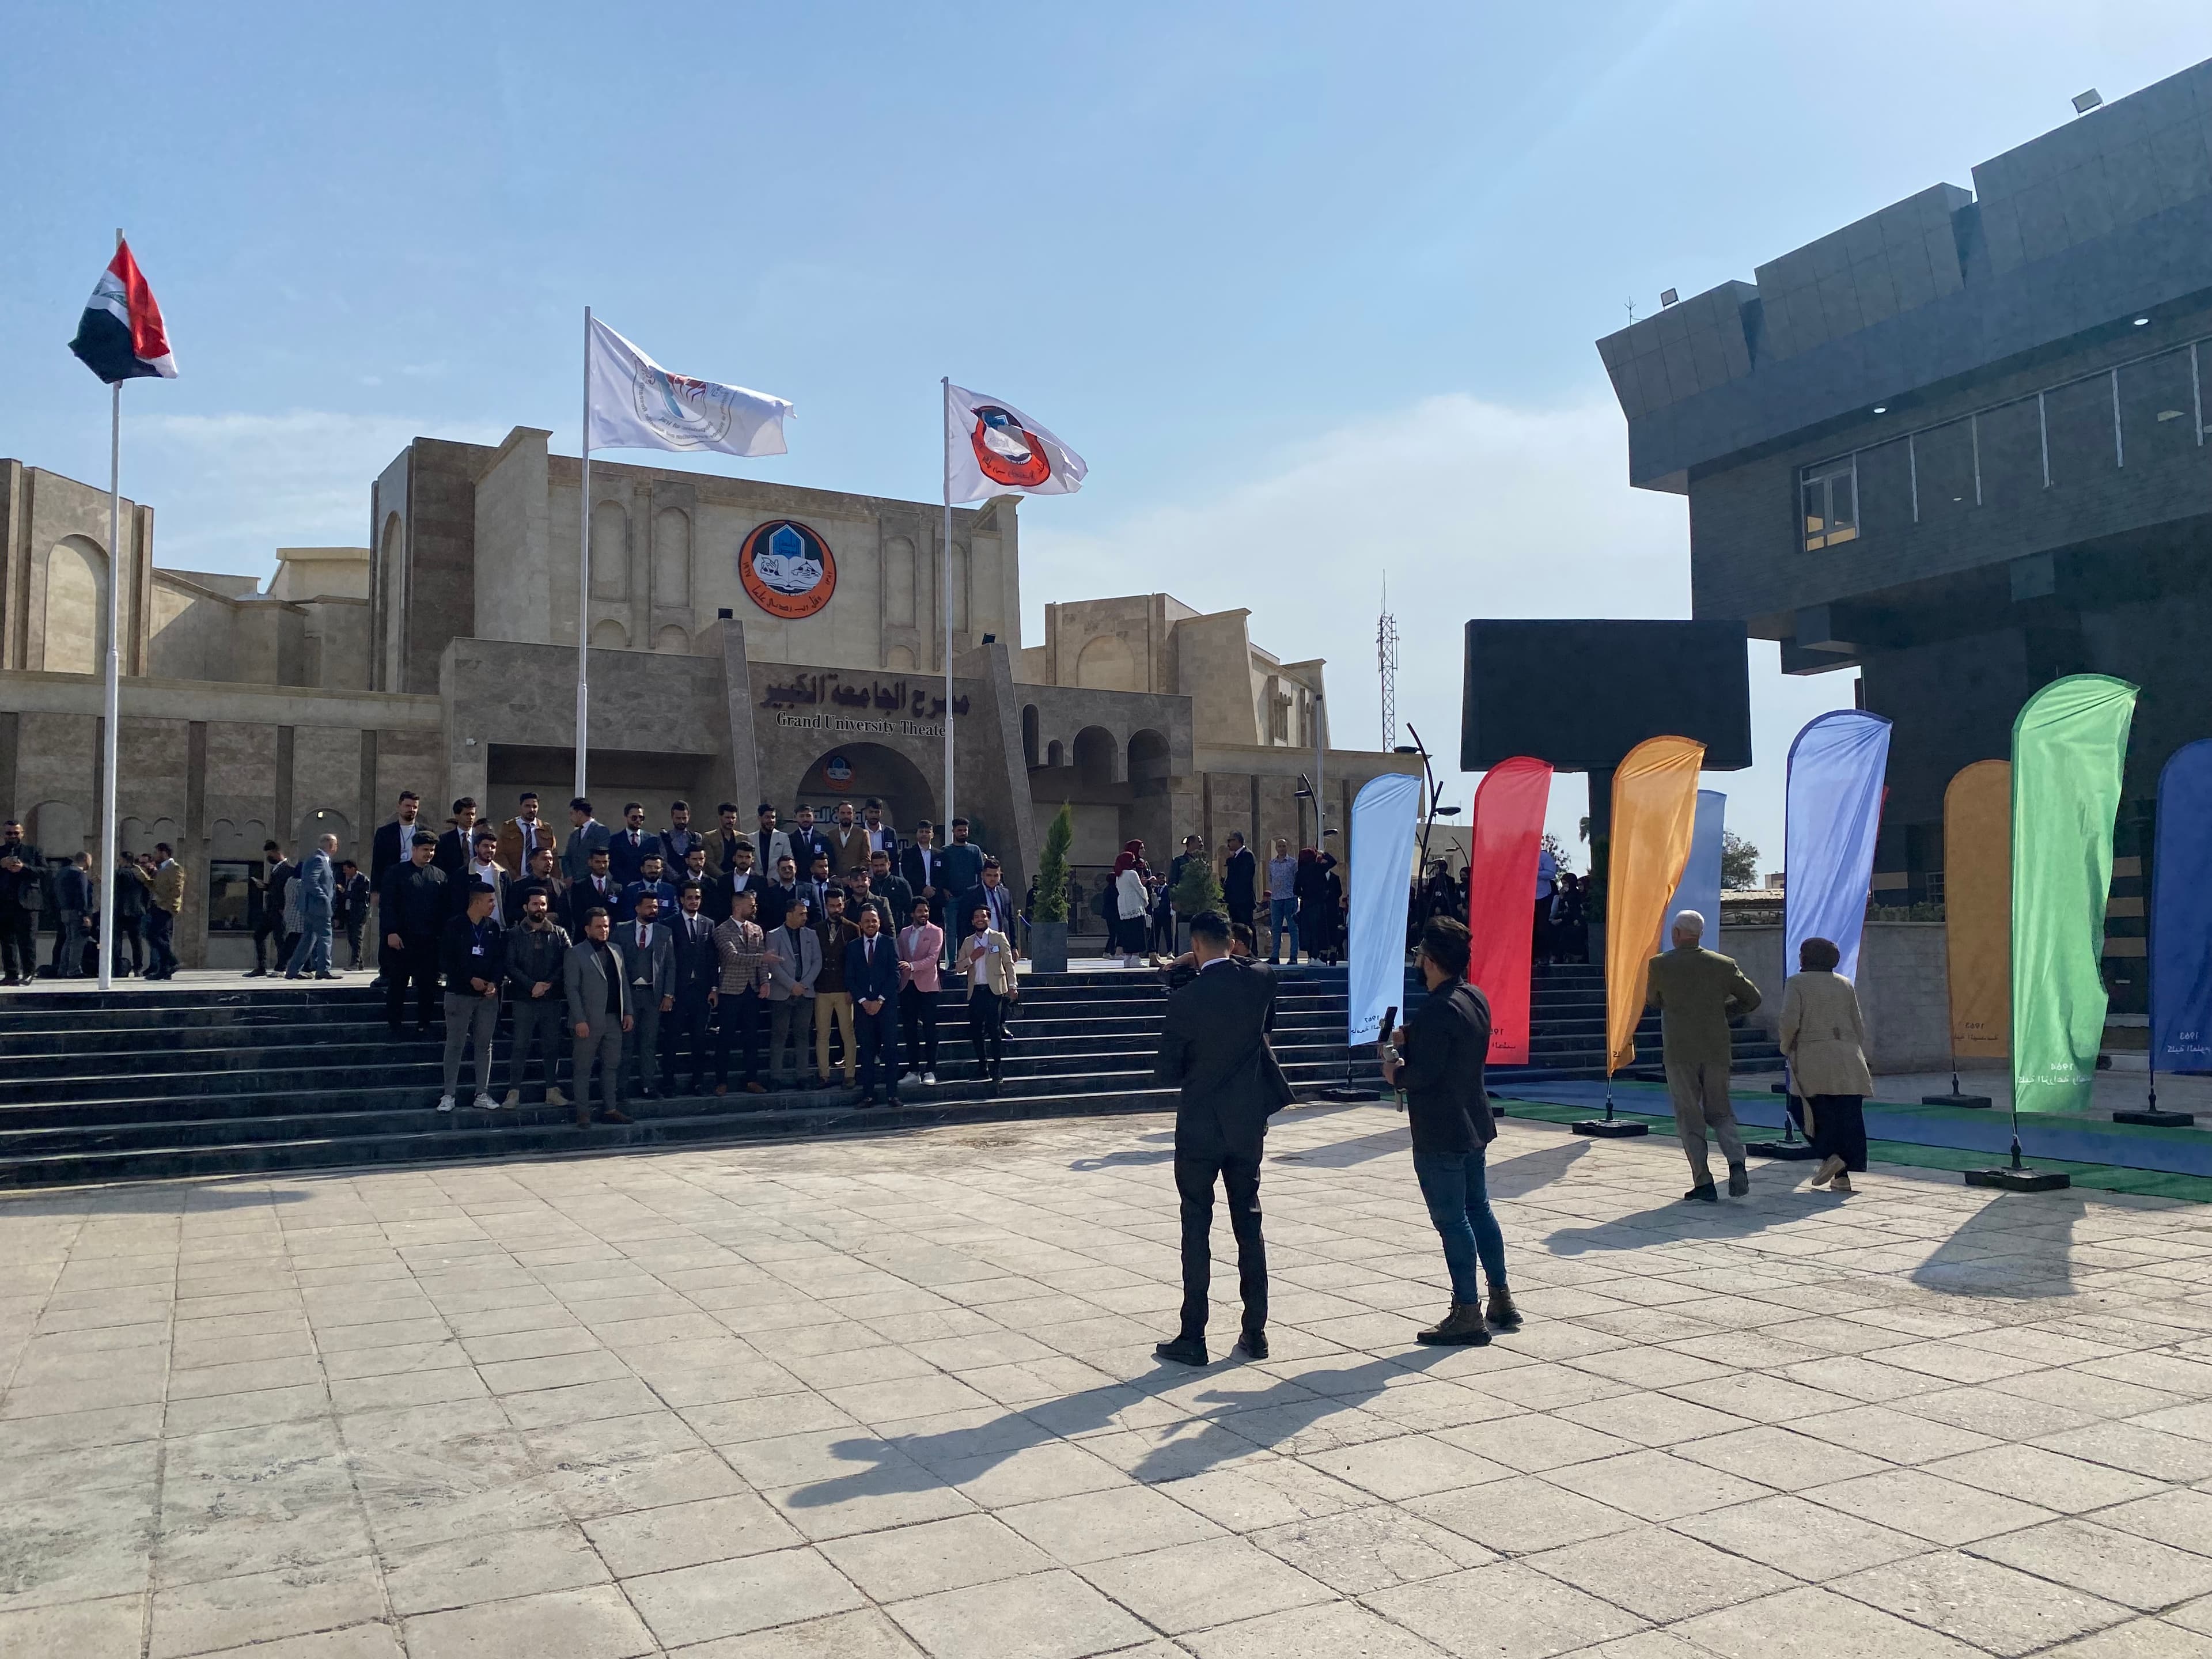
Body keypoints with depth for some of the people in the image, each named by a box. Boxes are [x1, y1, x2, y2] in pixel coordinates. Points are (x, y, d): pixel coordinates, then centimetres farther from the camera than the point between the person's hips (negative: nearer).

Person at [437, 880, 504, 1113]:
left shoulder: (493, 927, 7)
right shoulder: (454, 926, -6)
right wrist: (470, 979, -13)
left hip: (488, 995, 4)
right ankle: (448, 1095, 7)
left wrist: (494, 982, -8)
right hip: (460, 994, -4)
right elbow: (445, 962, -7)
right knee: (455, 1045, 1)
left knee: (485, 1045, 6)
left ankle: (482, 1094, 12)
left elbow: (499, 959, 9)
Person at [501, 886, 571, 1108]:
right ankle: (514, 1092, 3)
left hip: (552, 998, 2)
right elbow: (509, 966, -4)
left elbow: (567, 963, 1)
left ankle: (553, 1091, 10)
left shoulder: (559, 933, 7)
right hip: (524, 998, -2)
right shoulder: (514, 934, 4)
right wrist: (532, 985, -12)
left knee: (553, 1046, 4)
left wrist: (548, 984, -11)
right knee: (520, 1046, -2)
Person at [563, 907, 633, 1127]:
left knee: (612, 1065, 9)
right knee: (583, 1069, 2)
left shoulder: (615, 951, 14)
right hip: (588, 1022, -5)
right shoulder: (576, 953, -3)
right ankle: (583, 1113, 6)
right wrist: (580, 1020, -15)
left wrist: (627, 1012, 8)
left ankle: (610, 1109, 17)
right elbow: (571, 989, -9)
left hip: (614, 1019, 6)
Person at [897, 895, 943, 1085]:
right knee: (910, 1029, 6)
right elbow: (900, 958, 14)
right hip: (907, 986, 4)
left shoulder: (936, 932, -1)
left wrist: (911, 966, -25)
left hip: (926, 986, -4)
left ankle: (930, 1071, -1)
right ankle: (913, 1070, 13)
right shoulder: (904, 933, 13)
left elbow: (933, 958, -13)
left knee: (929, 1029, -4)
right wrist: (898, 979, 2)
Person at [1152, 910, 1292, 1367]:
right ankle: (1255, 1332, 18)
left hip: (1199, 1127, -4)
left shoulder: (1185, 1000, -16)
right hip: (1248, 1124, 4)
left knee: (1196, 1228, 4)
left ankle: (1193, 1338, 7)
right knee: (1249, 1223, 13)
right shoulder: (1260, 981, -5)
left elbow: (1167, 1070, -8)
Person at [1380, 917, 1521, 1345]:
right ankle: (1501, 1301, 28)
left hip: (1440, 1133, -9)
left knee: (1452, 1220, -1)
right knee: (1479, 1209, 19)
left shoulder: (1437, 1010, -23)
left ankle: (1468, 1315, 5)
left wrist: (1396, 1074, -7)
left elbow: (1424, 1074, -26)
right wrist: (1407, 1038, 9)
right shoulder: (1476, 998, 7)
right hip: (1473, 1124, 10)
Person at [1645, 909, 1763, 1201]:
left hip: (1679, 1051, -3)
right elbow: (1752, 998, 7)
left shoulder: (1660, 964, -4)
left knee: (1689, 1117, 5)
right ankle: (1737, 1162, -9)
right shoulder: (1724, 964, 2)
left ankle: (1703, 1183, 0)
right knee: (1720, 1111, 15)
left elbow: (1652, 1002, 10)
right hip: (1717, 1050, 3)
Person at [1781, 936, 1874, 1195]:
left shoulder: (1796, 983, 0)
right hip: (1847, 1058, 4)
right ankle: (1842, 1176, 1)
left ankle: (1831, 1155, -17)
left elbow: (1790, 1021, -11)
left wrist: (1786, 1046, 5)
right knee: (1848, 1113, 3)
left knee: (1819, 1113, 5)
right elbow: (1859, 1025, 13)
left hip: (1812, 1057, -4)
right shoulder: (1845, 984, 15)